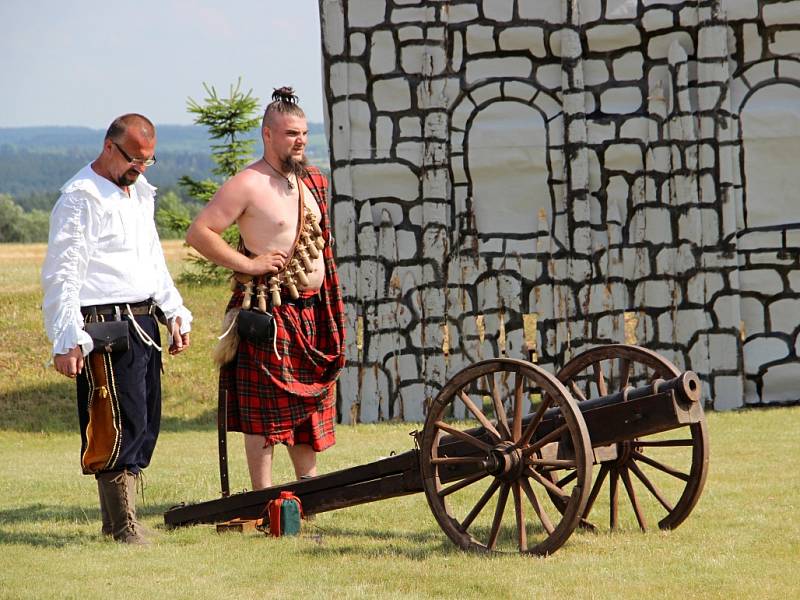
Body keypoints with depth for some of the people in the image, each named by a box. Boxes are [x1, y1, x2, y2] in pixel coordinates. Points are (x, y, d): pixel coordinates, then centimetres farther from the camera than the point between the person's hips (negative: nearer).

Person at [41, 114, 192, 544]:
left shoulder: (139, 192, 18)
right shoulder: (81, 198, -9)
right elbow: (61, 274, -13)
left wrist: (175, 313, 22)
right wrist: (67, 341, -19)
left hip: (143, 323, 9)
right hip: (105, 327, -9)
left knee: (146, 424, 8)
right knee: (121, 425, -10)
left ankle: (116, 518, 17)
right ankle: (122, 525, -3)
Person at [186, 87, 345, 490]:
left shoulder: (311, 182, 12)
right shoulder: (247, 185, -11)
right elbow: (199, 232, -16)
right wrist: (247, 264, -17)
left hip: (313, 312, 7)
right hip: (270, 314, -7)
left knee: (311, 400, 13)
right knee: (265, 408, -4)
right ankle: (264, 495, 0)